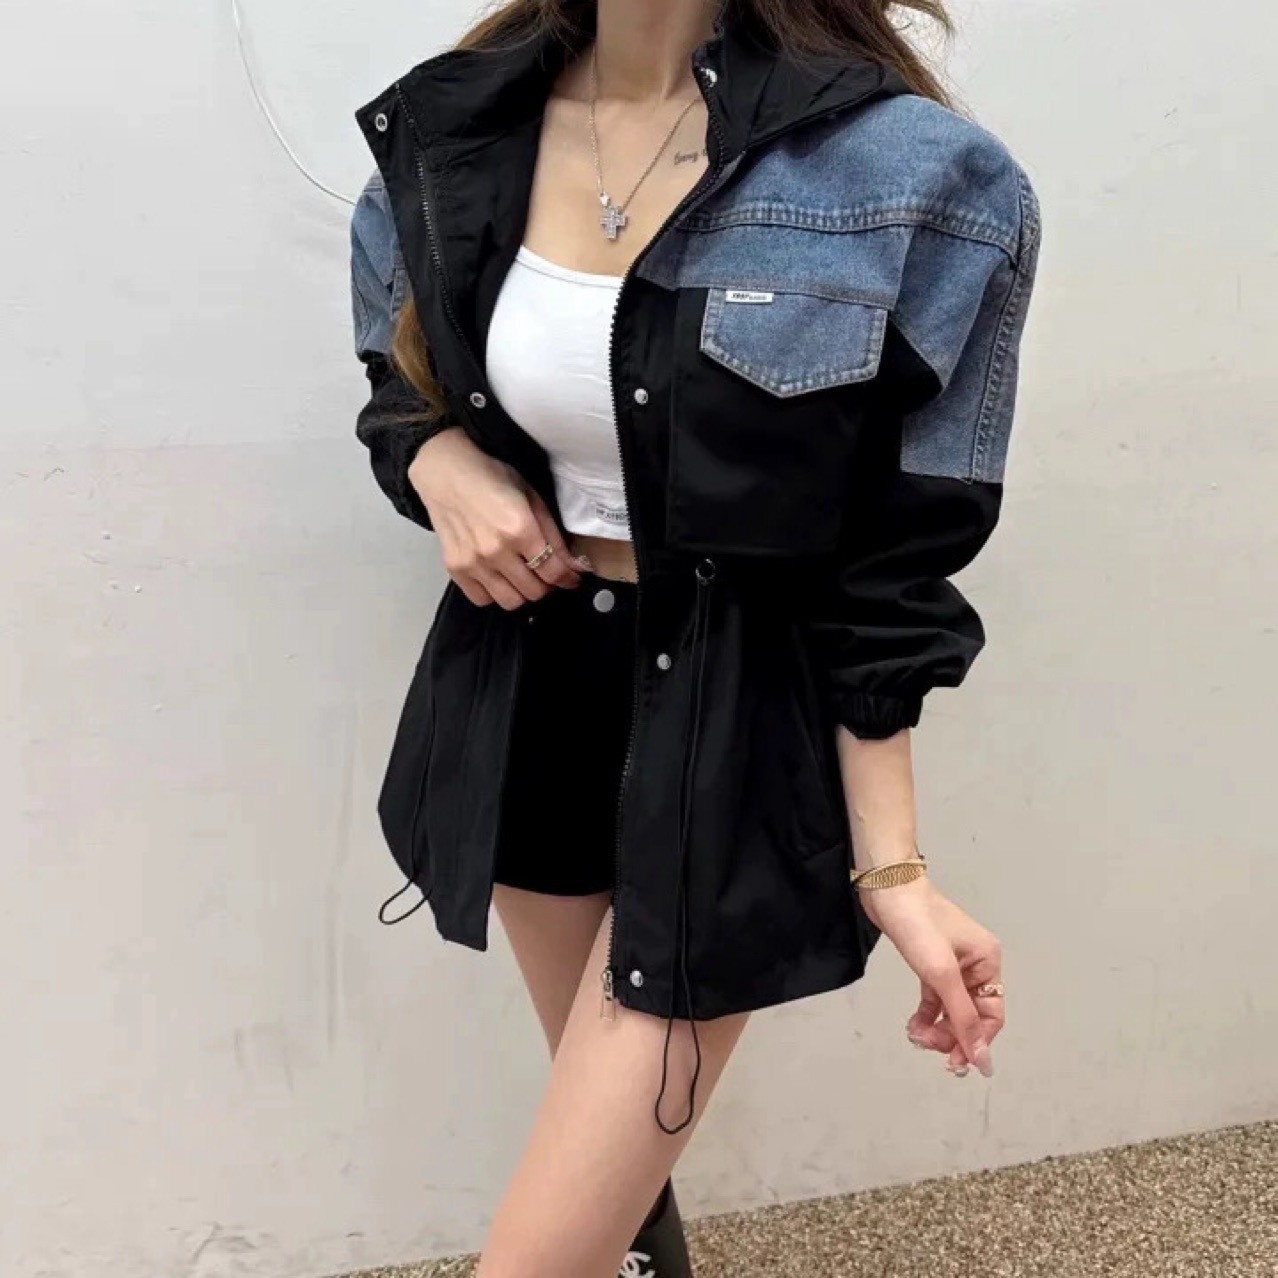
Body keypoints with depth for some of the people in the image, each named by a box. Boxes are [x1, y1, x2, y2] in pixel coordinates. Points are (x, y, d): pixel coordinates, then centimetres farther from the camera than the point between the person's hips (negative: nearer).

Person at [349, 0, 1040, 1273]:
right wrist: (444, 467, -10)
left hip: (730, 734, -4)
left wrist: (891, 871, -11)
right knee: (618, 1141, 25)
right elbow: (399, 383, 13)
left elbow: (885, 569, -12)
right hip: (523, 696, 5)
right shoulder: (453, 124, -3)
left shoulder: (901, 171, -17)